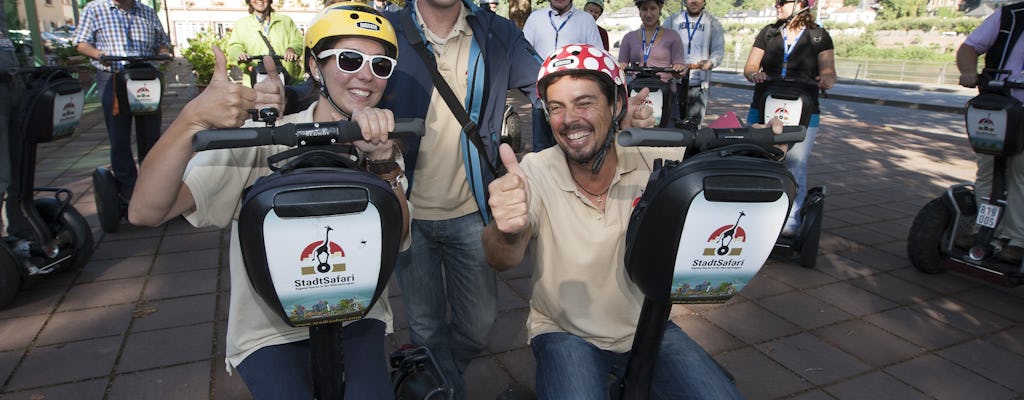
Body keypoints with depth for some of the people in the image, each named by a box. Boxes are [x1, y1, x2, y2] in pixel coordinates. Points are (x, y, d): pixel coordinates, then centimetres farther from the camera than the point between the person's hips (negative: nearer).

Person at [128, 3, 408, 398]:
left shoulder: (381, 147, -2)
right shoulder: (260, 141, -13)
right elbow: (144, 212, -21)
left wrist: (383, 160, -34)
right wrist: (192, 119, -36)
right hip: (269, 332, -2)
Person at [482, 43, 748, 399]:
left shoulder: (654, 158, -11)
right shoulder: (535, 173, -16)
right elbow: (502, 260, -28)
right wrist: (507, 231, -51)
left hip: (647, 327, 3)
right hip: (564, 332, -2)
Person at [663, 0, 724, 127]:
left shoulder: (713, 23, 13)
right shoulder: (672, 20, 15)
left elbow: (719, 49, 5)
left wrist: (710, 62, -18)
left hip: (699, 83, 0)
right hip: (674, 80, 1)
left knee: (694, 124, -7)